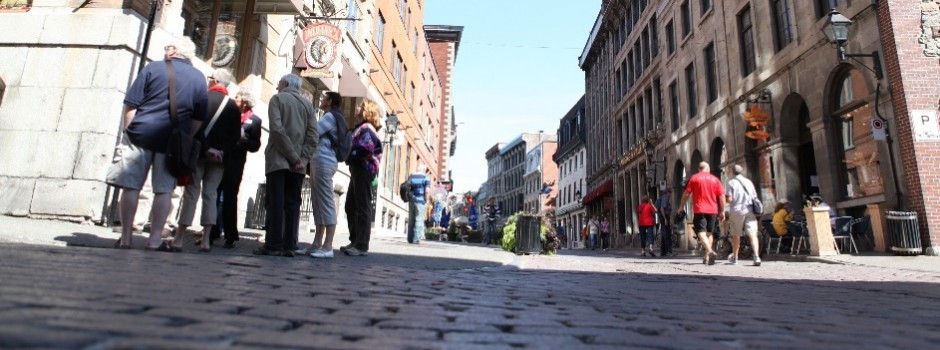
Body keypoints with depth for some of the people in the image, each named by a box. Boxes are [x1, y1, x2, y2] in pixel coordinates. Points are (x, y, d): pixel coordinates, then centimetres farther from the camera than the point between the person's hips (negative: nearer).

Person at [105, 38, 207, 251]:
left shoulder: (153, 68, 2)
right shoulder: (199, 79, 9)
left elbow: (131, 105, -1)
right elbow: (198, 120, 9)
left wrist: (128, 131, 7)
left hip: (141, 134, -1)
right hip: (172, 141, 2)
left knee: (131, 187, 4)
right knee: (163, 190, 5)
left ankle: (125, 238, 10)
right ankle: (155, 240, 5)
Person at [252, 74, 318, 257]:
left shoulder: (277, 98, 3)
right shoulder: (307, 104, 14)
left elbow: (277, 129, -12)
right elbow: (313, 135, 2)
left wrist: (294, 157, -12)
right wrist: (301, 158, -3)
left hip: (278, 159, -3)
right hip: (298, 163, 4)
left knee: (275, 203, -4)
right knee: (292, 204, 3)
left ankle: (273, 245, -5)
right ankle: (288, 246, 2)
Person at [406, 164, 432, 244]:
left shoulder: (411, 177, 11)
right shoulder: (425, 178, -4)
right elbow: (426, 191, -10)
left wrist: (409, 198, 14)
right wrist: (426, 200, -2)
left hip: (411, 201, 5)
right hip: (421, 201, -5)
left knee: (411, 220, 10)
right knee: (419, 220, -2)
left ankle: (410, 239, 13)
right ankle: (416, 239, -5)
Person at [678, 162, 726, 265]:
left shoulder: (694, 178, 3)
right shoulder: (715, 179, 9)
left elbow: (686, 194, 1)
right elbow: (721, 196, 5)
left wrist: (681, 207, 12)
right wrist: (722, 211, 10)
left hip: (699, 210, -3)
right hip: (713, 210, 3)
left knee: (701, 233, -9)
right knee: (709, 233, 14)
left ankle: (710, 252, -32)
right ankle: (707, 257, 15)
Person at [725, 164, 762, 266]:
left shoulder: (731, 183, -3)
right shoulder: (749, 182, 11)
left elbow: (729, 199, -10)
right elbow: (755, 198, 13)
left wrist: (724, 198, 10)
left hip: (737, 211, -2)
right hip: (750, 210, 3)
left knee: (736, 235, 11)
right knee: (752, 234, -6)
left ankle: (734, 258, 24)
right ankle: (756, 256, -22)